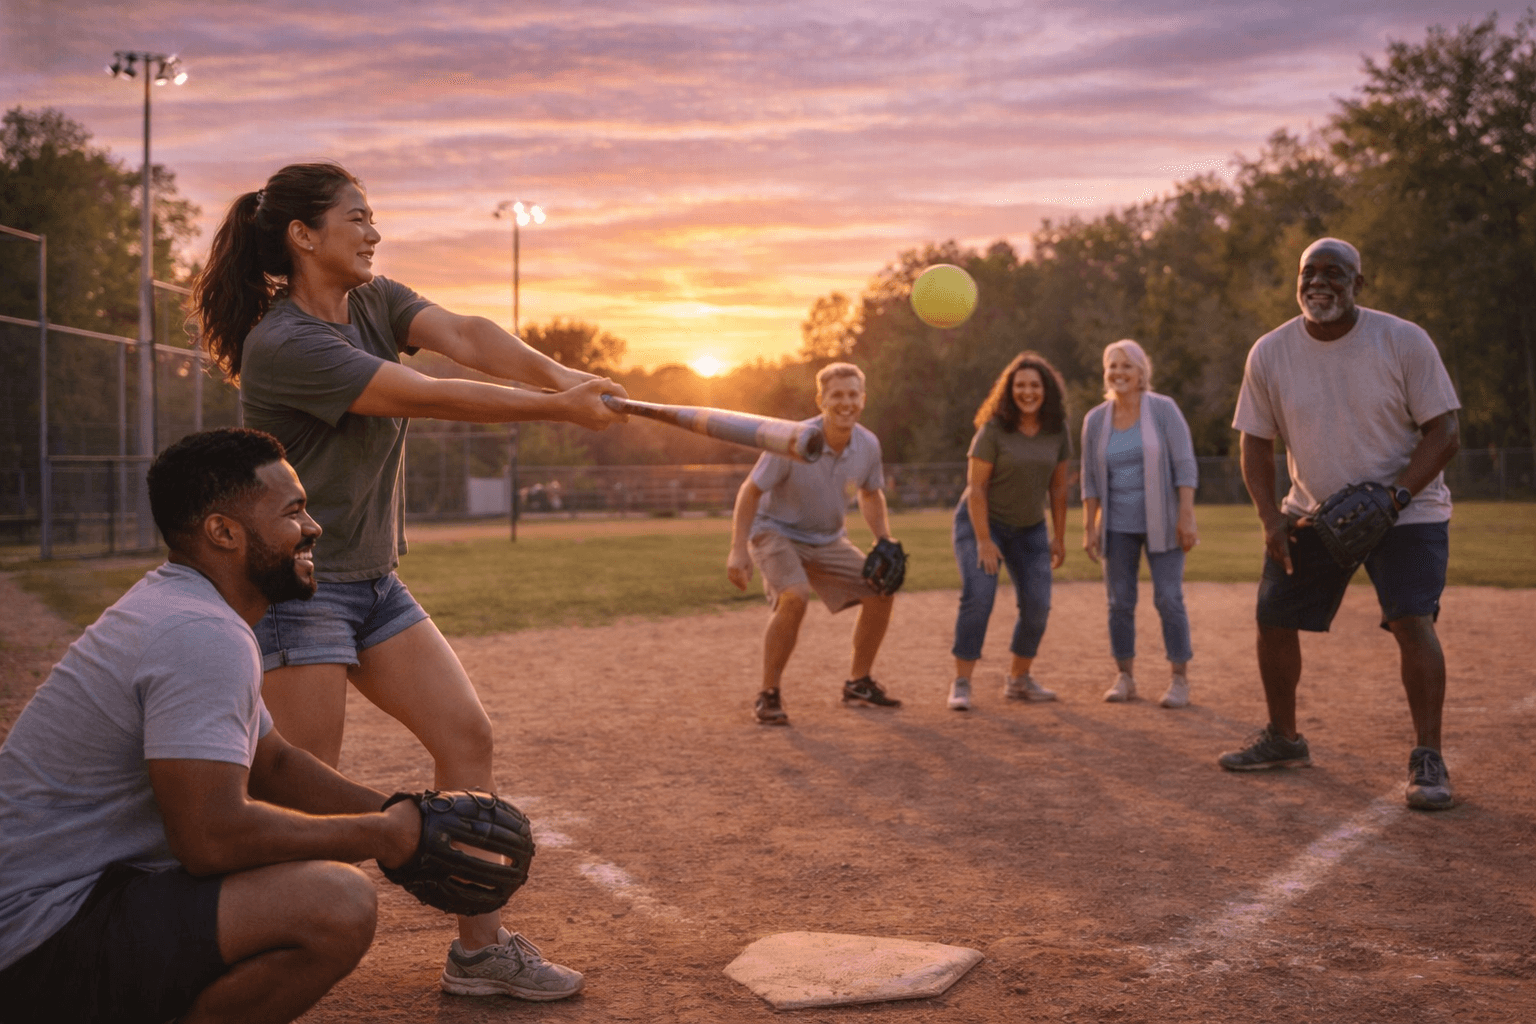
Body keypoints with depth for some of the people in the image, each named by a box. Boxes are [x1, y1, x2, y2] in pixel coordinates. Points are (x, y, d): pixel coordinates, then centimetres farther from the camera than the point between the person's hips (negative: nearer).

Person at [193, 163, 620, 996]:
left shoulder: (376, 302, 7)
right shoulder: (283, 343, -18)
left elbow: (464, 337, -11)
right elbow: (427, 397, -23)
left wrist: (560, 374, -29)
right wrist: (557, 409, -21)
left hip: (373, 581, 8)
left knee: (467, 738, 4)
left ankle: (480, 946, 12)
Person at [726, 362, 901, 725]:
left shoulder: (868, 445, -9)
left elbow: (871, 494, 11)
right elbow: (750, 491, -18)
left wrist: (885, 542, -1)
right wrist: (738, 550, -24)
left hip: (828, 540, 6)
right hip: (777, 532, -6)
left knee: (881, 590, -1)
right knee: (794, 598, -31)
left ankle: (858, 684, 17)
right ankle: (768, 696, -16)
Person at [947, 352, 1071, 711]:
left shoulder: (1057, 430, -5)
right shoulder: (993, 429, -18)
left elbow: (1057, 486, 3)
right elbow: (975, 486, -18)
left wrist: (1059, 536, 4)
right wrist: (984, 541, -21)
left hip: (1029, 528, 5)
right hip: (981, 521, -5)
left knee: (1037, 605, -2)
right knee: (978, 597, -19)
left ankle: (1018, 680, 16)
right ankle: (961, 684, -13)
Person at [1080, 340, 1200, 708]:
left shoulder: (1163, 409, -7)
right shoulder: (1096, 419, 1)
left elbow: (1185, 466, -9)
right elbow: (1091, 479, 5)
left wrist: (1186, 517, -15)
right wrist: (1089, 528, 2)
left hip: (1161, 522, -3)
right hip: (1117, 526, 3)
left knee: (1169, 599, -3)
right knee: (1120, 602, 4)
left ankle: (1180, 679, 6)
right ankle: (1125, 677, 15)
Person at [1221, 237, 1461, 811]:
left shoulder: (1404, 342, -14)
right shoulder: (1270, 354, -6)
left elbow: (1444, 432, -12)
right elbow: (1256, 442, 1)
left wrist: (1395, 495, -24)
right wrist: (1270, 519, -11)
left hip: (1408, 510, -3)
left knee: (1412, 621, -19)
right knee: (1272, 619, 5)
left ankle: (1428, 759, -8)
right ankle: (1284, 739, 26)